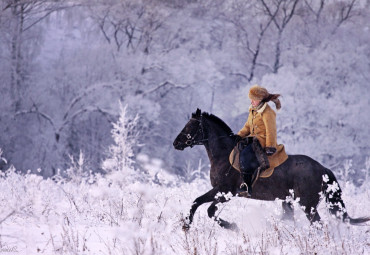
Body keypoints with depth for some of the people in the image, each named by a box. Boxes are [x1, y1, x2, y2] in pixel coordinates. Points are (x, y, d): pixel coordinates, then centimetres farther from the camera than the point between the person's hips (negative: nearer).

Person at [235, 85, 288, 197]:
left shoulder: (267, 113, -15)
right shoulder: (253, 111, 14)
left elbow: (271, 131, -18)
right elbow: (248, 126, 21)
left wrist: (270, 147, -20)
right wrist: (240, 135, 4)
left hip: (262, 141, -10)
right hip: (254, 138, 10)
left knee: (244, 154, -28)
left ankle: (247, 185, -26)